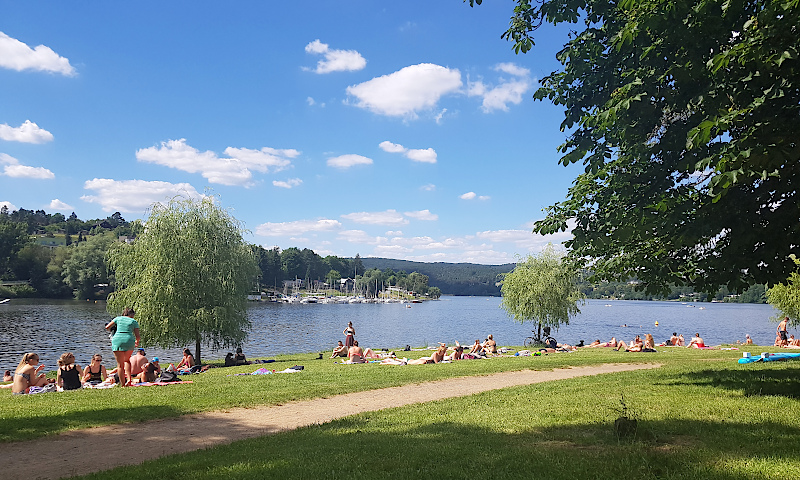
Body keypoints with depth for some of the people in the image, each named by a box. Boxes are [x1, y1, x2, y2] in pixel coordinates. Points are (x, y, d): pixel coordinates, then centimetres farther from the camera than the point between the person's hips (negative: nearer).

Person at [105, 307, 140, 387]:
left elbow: (107, 327, 15)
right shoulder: (134, 321, 13)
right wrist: (137, 342, 28)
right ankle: (129, 378, 8)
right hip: (129, 341, 0)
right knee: (127, 360, 25)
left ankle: (122, 384, 3)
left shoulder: (118, 318, 15)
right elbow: (137, 336, 7)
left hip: (117, 339, 0)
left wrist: (112, 330, 36)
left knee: (120, 364, 5)